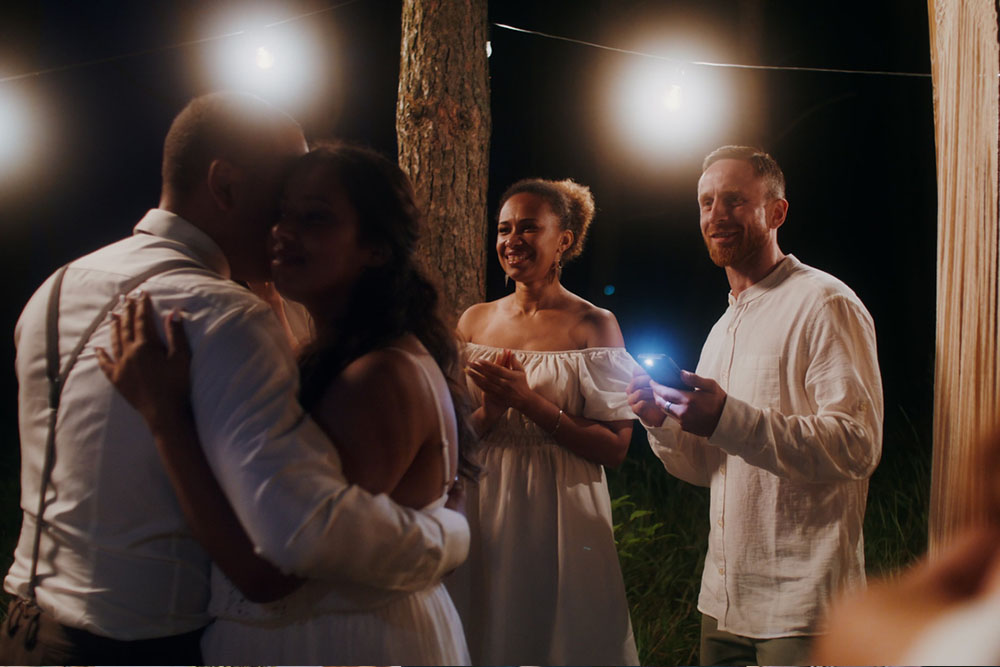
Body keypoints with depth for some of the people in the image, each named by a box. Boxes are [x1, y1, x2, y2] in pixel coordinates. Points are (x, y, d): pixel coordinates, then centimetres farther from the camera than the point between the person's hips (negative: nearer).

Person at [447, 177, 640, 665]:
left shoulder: (594, 326, -6)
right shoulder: (474, 321, 6)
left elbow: (615, 447, -12)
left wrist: (529, 402, -19)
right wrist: (488, 414, -14)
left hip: (560, 513, -3)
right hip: (481, 511, 4)